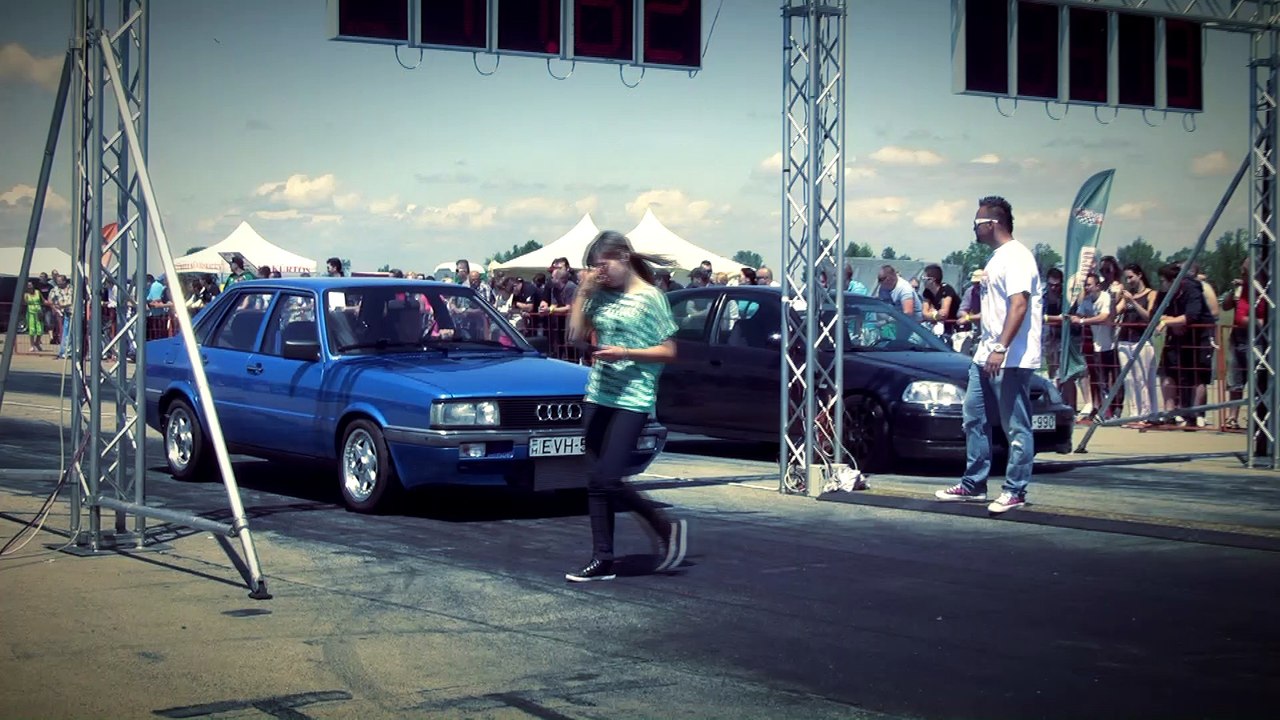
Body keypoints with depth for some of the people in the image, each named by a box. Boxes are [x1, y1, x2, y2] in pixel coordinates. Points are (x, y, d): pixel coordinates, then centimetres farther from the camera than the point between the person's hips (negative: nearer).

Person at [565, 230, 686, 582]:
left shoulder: (650, 297, -5)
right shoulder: (601, 296, 10)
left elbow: (668, 351, -5)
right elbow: (576, 334, 6)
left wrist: (626, 353, -16)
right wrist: (583, 291, 1)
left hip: (633, 399, -6)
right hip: (598, 395, 6)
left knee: (608, 479, -13)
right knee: (595, 482, 5)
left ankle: (667, 528, 6)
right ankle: (602, 558, 10)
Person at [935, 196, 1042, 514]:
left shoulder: (1016, 257, -14)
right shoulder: (996, 257, 18)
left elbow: (1019, 305, -23)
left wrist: (1001, 349, -28)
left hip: (1011, 359, -11)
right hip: (986, 356, 11)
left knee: (1016, 427, -4)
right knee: (974, 419, 14)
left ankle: (1015, 491, 1)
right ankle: (973, 484, 23)